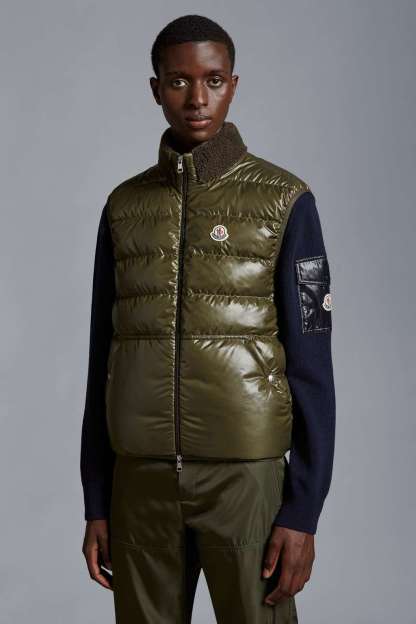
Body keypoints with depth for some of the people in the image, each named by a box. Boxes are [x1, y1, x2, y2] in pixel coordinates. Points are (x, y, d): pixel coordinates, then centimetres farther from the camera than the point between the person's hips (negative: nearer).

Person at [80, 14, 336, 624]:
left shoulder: (285, 202, -4)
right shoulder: (124, 206, 7)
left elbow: (310, 367, -6)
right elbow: (103, 361, 8)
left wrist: (304, 511, -11)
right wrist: (95, 504, 6)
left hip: (244, 477, -3)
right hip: (142, 481, 3)